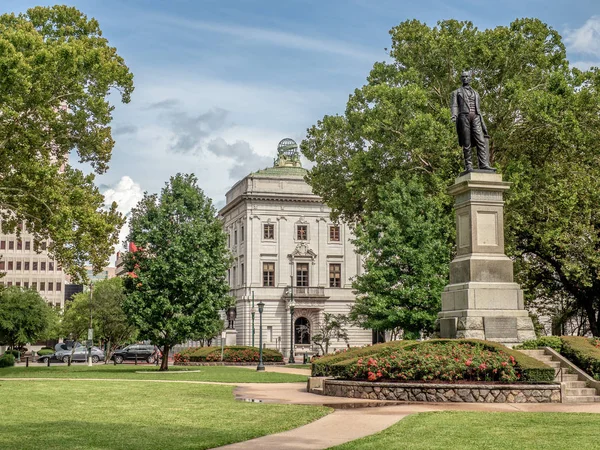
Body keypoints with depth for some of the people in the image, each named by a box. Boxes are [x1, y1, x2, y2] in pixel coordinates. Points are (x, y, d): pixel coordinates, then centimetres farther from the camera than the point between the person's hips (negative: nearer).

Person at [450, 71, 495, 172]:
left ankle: (484, 164, -21)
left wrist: (483, 124, 18)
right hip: (464, 117, -3)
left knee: (481, 140, -12)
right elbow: (454, 105, 3)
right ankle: (468, 166, -9)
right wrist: (454, 115, -19)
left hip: (475, 118, 3)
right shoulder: (456, 92, 17)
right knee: (466, 143, -9)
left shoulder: (476, 93, 28)